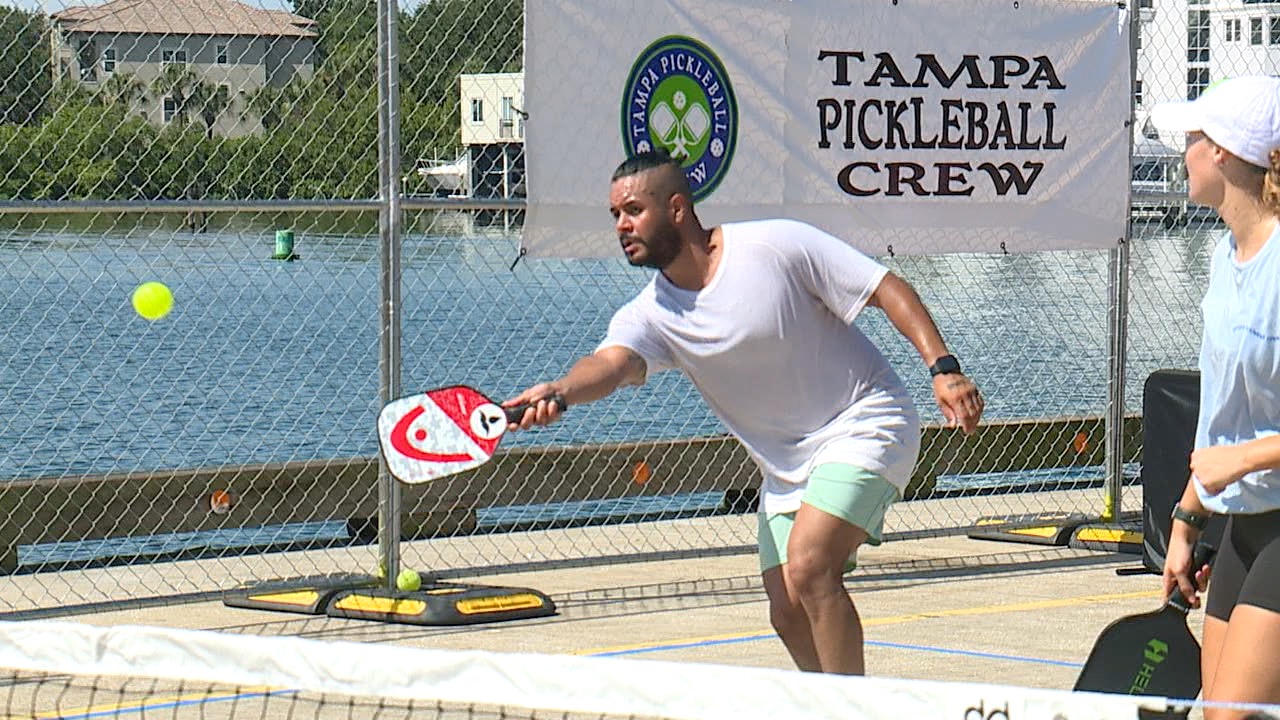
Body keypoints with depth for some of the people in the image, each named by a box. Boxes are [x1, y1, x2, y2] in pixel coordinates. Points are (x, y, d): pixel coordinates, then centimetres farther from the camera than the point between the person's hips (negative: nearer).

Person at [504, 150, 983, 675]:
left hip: (864, 423, -6)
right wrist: (558, 392, -49)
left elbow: (887, 290, -12)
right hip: (786, 466, 6)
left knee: (808, 568, -24)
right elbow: (611, 363, -26)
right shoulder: (651, 315, -5)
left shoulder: (777, 246, -16)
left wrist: (943, 368, -22)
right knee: (790, 613, -1)